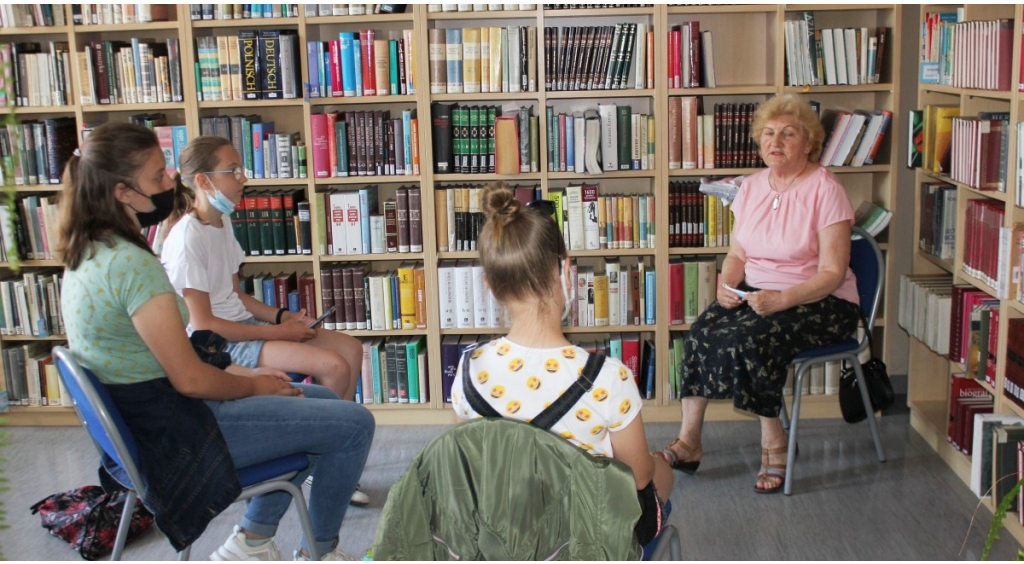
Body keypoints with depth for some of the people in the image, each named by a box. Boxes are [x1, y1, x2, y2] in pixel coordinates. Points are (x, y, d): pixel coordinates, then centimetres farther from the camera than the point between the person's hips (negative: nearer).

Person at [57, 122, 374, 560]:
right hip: (171, 430, -10)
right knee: (353, 424, -7)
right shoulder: (131, 264, -24)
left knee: (324, 401, 22)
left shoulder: (88, 253, 7)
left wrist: (244, 373, 7)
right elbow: (189, 379, -23)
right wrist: (254, 385, -4)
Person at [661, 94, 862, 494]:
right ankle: (688, 440, -15)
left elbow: (832, 273, -15)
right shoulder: (752, 187, 9)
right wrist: (726, 284, -10)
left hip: (820, 302, -6)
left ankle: (774, 443, -11)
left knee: (750, 338, -31)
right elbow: (737, 254, 12)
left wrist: (781, 299, -29)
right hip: (756, 291, 6)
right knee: (703, 331, -22)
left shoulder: (825, 190, -10)